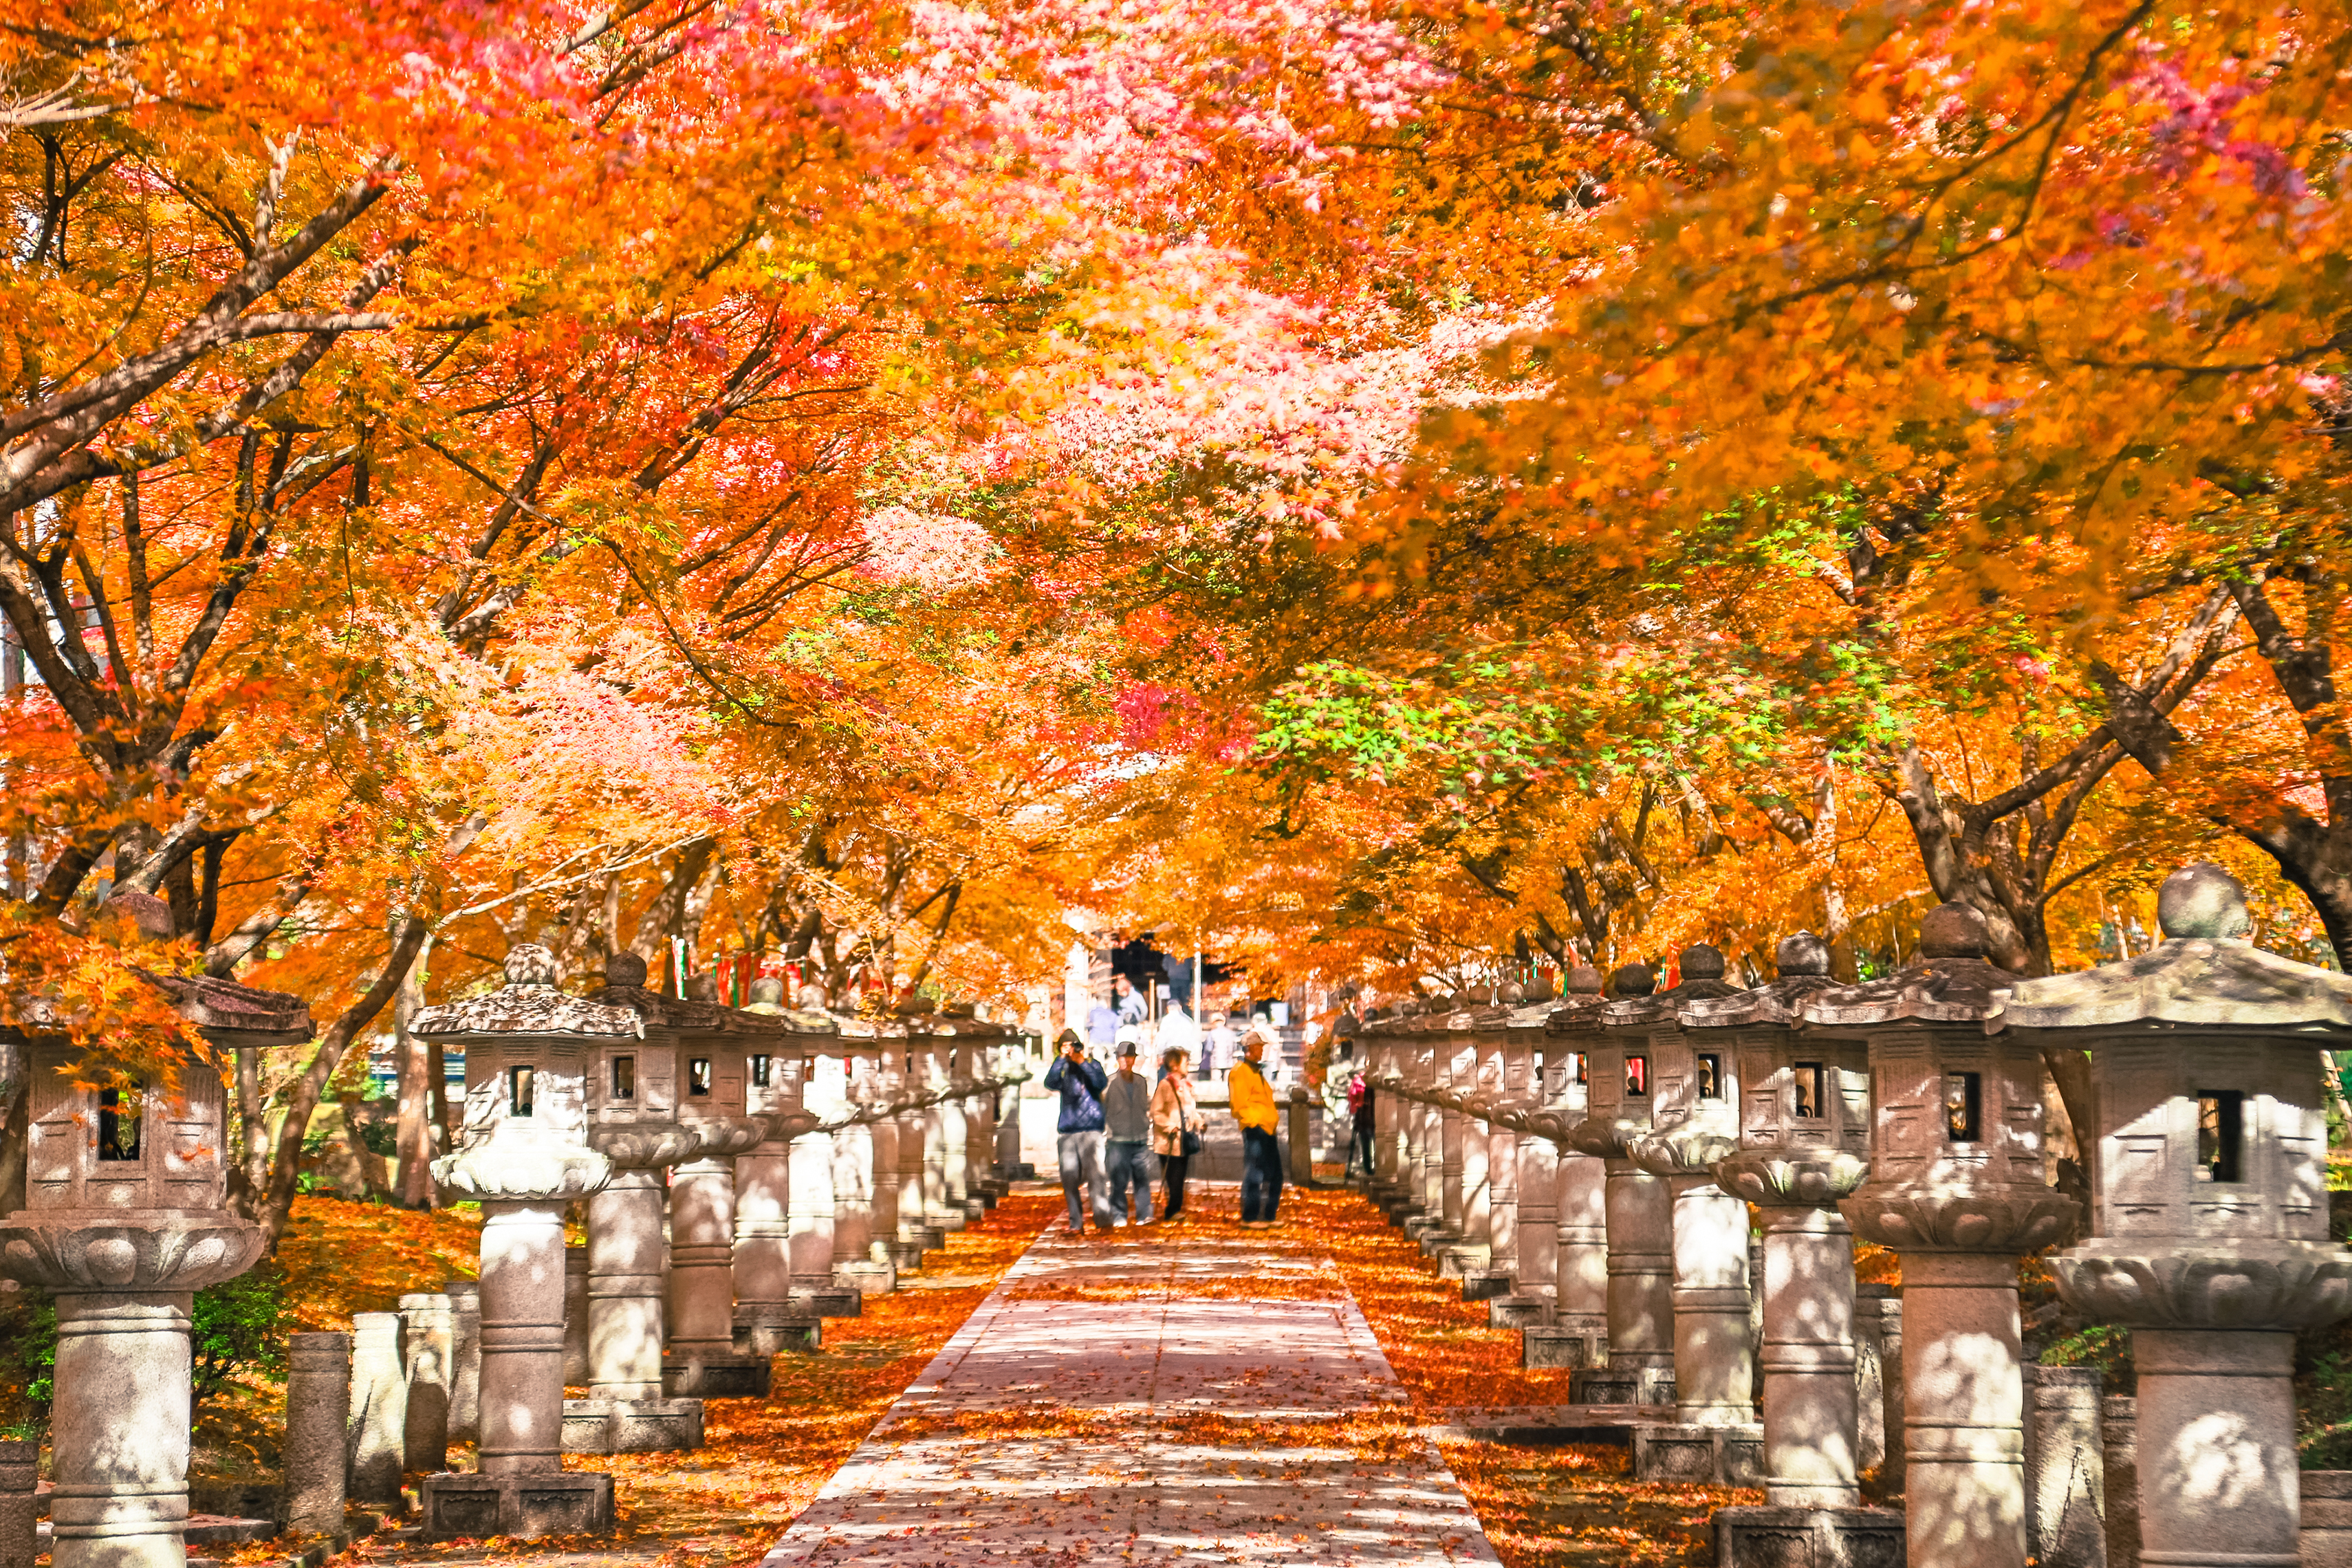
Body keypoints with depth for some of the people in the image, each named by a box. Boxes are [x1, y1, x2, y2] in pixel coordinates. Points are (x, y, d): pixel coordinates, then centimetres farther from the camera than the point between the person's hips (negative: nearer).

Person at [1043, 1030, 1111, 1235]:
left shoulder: (1091, 1066, 8)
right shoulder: (1062, 1069, 12)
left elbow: (1101, 1083, -11)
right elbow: (1050, 1083, -7)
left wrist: (1082, 1061, -14)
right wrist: (1062, 1058, -11)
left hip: (1090, 1131, -3)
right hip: (1067, 1132, 3)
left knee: (1094, 1176, -12)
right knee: (1070, 1180, 0)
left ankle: (1103, 1219, -10)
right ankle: (1076, 1224, 6)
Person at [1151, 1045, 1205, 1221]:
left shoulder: (1186, 1086, 15)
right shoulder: (1165, 1085, -10)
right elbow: (1156, 1112, -13)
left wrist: (1200, 1122, 8)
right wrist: (1169, 1127, -21)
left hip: (1184, 1141, 8)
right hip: (1169, 1141, -8)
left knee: (1180, 1178, 10)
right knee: (1170, 1178, -7)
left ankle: (1176, 1209, 16)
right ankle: (1169, 1211, -5)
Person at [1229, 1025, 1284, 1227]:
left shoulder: (1257, 1071, 23)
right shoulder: (1240, 1071, -8)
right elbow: (1240, 1104, -16)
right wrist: (1252, 1124, -22)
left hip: (1267, 1129, 10)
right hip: (1254, 1130, -10)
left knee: (1274, 1176, 11)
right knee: (1254, 1176, -8)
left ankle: (1267, 1216, 18)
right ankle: (1249, 1218, -5)